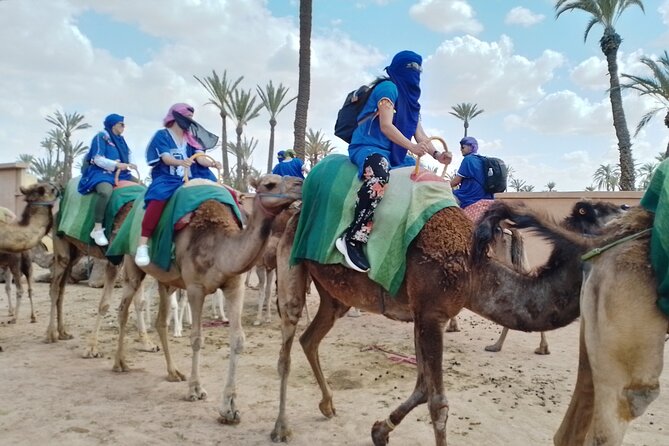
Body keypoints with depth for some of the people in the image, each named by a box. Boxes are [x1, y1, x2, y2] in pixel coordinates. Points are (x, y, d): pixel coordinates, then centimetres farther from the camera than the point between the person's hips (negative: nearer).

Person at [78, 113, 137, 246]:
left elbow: (127, 155, 21)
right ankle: (97, 229, -31)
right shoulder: (101, 137, -6)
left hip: (119, 173, 9)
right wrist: (117, 164, -23)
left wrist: (129, 165, 0)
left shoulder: (120, 139, 17)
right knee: (106, 191, -39)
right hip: (101, 172, -8)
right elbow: (98, 159, -14)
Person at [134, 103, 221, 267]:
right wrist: (180, 162, -34)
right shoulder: (162, 135, 3)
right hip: (167, 178, -6)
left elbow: (200, 158, 3)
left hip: (189, 179, 6)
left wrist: (212, 163, -20)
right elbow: (166, 158, -12)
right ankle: (143, 244, -38)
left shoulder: (191, 138, 17)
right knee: (159, 197, -36)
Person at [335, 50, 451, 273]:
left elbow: (419, 133, 12)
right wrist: (412, 146, -32)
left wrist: (436, 154, -5)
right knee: (380, 176, -41)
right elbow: (386, 126, -19)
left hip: (394, 152, 10)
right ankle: (352, 239, -38)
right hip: (369, 147, -10)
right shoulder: (388, 87, -7)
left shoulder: (409, 96, 19)